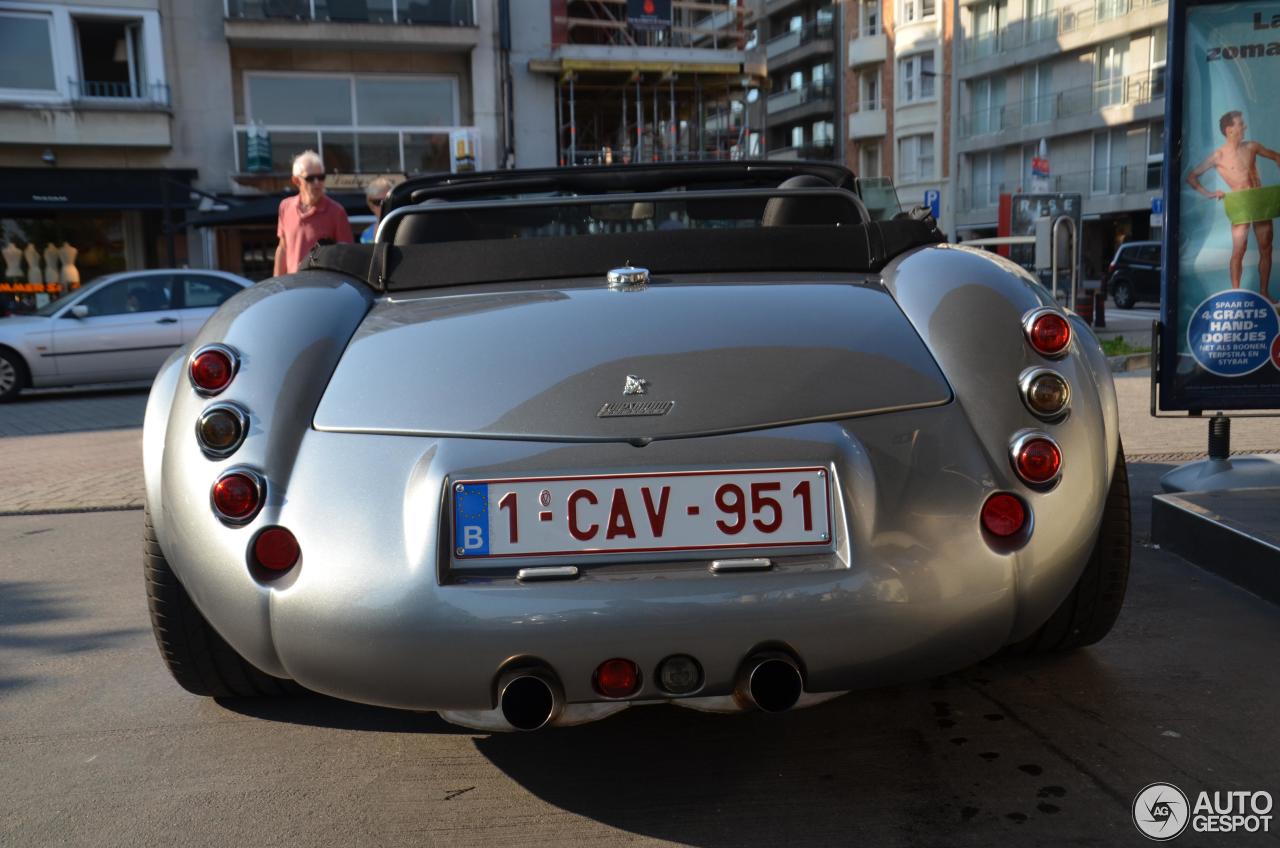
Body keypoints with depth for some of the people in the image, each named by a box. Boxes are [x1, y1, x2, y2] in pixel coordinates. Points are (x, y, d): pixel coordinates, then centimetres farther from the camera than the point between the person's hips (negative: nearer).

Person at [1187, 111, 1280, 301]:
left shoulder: (1251, 147, 8)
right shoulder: (1218, 156, -4)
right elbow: (1191, 177, 1)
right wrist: (1208, 194, -6)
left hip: (1262, 203, 5)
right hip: (1241, 205, -5)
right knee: (1239, 251, -9)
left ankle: (1264, 292, 13)